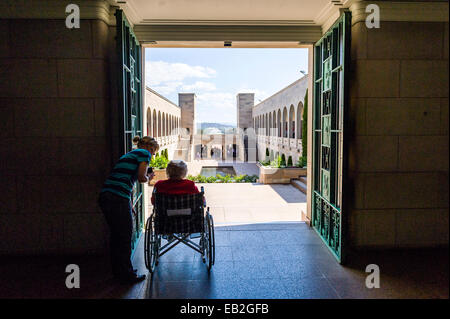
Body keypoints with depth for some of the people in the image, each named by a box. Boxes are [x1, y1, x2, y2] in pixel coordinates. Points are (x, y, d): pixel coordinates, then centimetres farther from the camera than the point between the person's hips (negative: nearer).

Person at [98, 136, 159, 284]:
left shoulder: (129, 154, 27)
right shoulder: (144, 153, 1)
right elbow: (141, 177, -9)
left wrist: (130, 205, 33)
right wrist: (149, 178, 14)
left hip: (105, 196, 9)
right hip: (118, 199, -9)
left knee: (116, 235, 20)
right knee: (125, 237, 4)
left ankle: (118, 271, 34)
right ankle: (127, 276, 17)